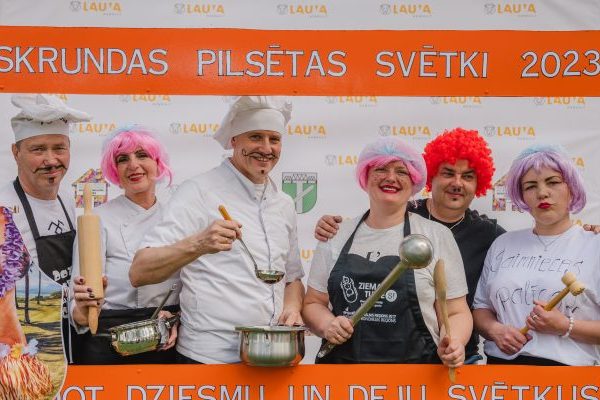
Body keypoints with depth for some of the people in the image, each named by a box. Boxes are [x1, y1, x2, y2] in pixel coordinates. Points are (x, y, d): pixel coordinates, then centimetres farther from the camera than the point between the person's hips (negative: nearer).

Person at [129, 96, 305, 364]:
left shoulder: (284, 204, 8)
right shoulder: (198, 191, -12)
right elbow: (139, 273, -20)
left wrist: (292, 307, -4)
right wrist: (196, 245, -37)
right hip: (209, 356, -6)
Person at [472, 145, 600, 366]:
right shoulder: (503, 244, 16)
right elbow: (481, 306, 17)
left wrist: (566, 327, -10)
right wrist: (495, 329, 0)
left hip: (569, 364, -3)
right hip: (501, 363, 4)